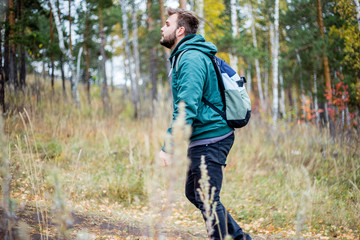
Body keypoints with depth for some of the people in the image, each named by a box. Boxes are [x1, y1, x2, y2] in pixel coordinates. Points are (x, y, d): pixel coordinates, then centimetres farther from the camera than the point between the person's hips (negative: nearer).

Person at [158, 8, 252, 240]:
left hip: (210, 140, -11)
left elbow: (187, 107, -26)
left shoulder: (191, 59, -17)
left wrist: (168, 147, -27)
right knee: (193, 193, 18)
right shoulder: (183, 56, 16)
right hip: (202, 140, 11)